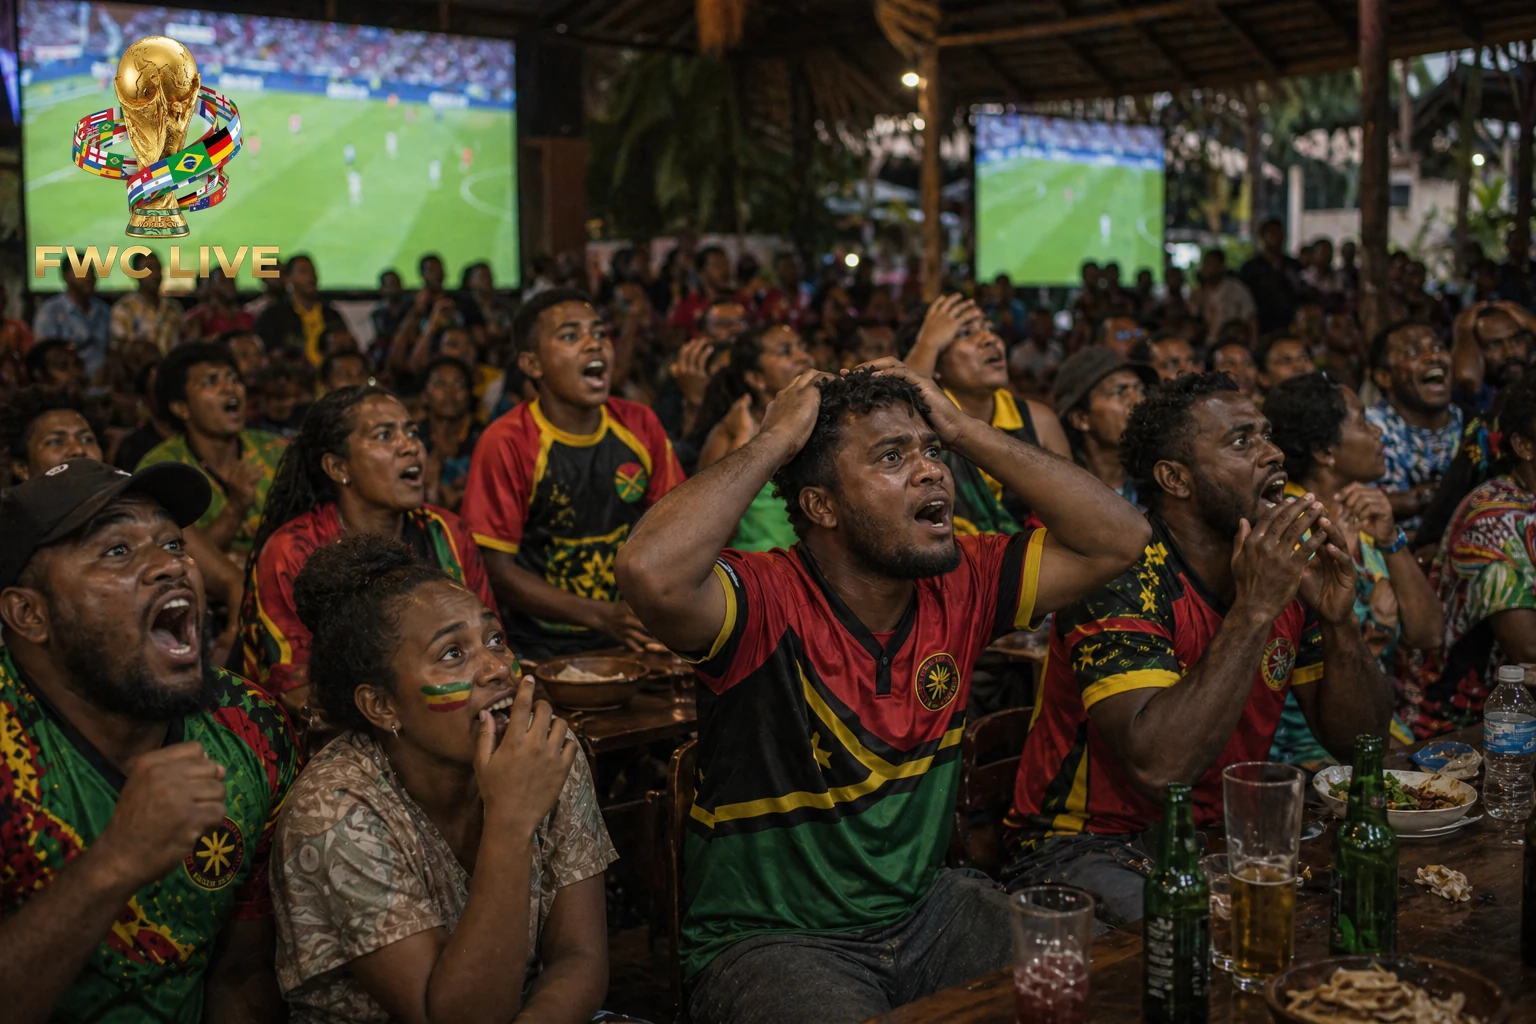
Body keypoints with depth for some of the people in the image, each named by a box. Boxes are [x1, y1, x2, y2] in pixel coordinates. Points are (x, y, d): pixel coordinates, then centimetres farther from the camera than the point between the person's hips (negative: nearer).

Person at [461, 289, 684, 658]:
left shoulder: (640, 426, 4)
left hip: (632, 639, 5)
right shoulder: (506, 444, -9)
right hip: (542, 648, -4)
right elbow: (499, 571, -9)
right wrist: (602, 616, -17)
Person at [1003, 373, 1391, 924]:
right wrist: (1253, 608, -28)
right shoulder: (1120, 578, -19)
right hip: (1087, 845, -8)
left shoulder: (1287, 567, 3)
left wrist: (1339, 620, -13)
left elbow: (1357, 740, 6)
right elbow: (1158, 765, -31)